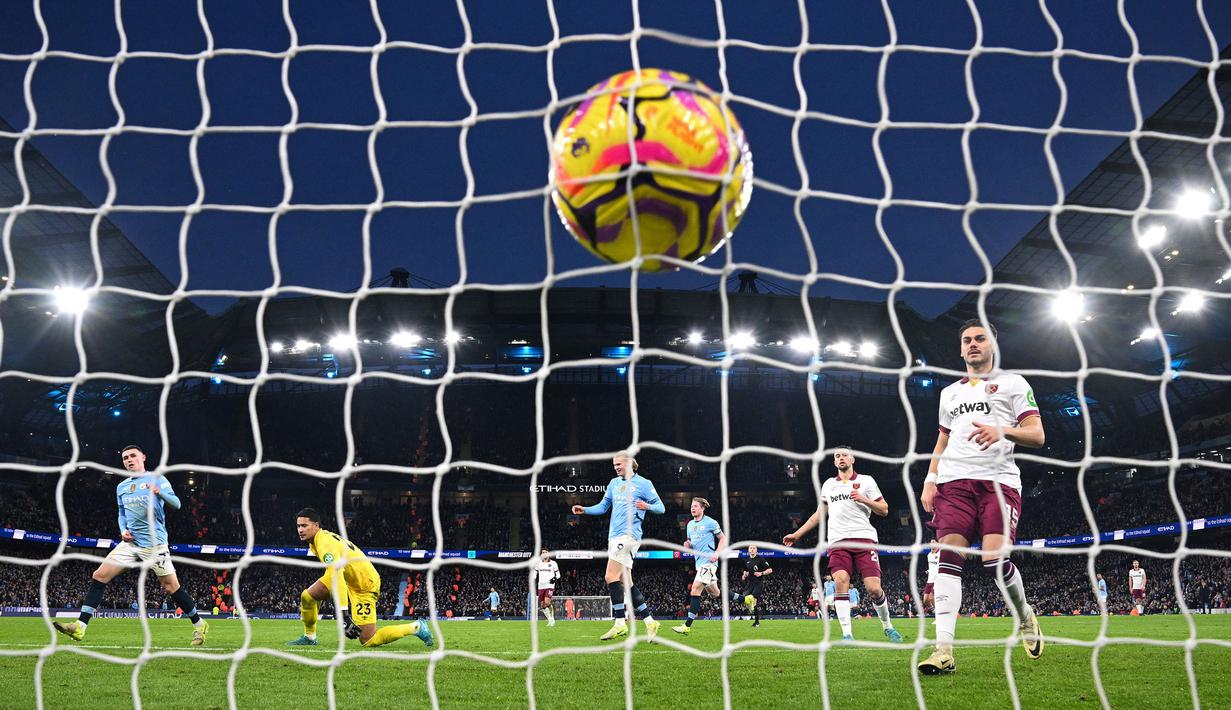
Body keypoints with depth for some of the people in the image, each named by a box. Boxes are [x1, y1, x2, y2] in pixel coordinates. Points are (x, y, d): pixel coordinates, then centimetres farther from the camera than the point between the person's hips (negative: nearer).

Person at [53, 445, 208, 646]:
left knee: (171, 587, -6)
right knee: (99, 576, -5)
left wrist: (160, 492, -31)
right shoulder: (121, 487, 16)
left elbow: (176, 504, -12)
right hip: (130, 543, 6)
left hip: (154, 543, -6)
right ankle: (80, 626, -4)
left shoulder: (157, 479, -2)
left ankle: (199, 625, 8)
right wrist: (123, 530, 4)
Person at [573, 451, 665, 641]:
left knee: (611, 577, -17)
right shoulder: (614, 483, 19)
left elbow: (661, 508, 0)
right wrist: (584, 510, 6)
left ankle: (619, 624, -15)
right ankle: (650, 622, 10)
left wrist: (647, 506, -21)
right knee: (626, 582, 5)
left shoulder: (643, 483, 0)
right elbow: (602, 506, 22)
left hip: (628, 534, -7)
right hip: (614, 536, 7)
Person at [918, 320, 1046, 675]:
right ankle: (943, 649, -20)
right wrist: (930, 481, 13)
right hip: (954, 481, 4)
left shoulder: (1012, 383, 11)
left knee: (995, 559, -19)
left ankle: (1025, 616, 13)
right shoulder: (950, 392, 25)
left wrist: (1003, 431, -18)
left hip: (999, 480, -4)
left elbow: (1036, 435, 2)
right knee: (949, 557, -13)